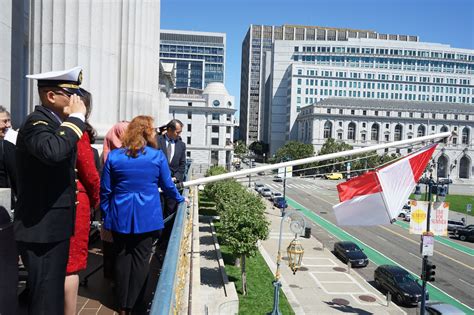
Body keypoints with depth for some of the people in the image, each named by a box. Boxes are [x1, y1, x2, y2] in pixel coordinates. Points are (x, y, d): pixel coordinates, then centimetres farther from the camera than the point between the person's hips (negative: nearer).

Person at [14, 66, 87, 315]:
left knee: (52, 293, 21)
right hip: (42, 229, -10)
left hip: (51, 227, 10)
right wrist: (76, 117, -27)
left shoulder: (52, 123, 14)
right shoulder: (36, 122, -17)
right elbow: (54, 151, -39)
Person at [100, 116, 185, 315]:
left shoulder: (114, 156, -1)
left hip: (120, 216, 2)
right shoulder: (157, 156, -5)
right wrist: (179, 198, 24)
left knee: (123, 257, 13)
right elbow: (167, 185, 6)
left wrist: (106, 214, 14)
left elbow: (105, 190, 2)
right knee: (141, 259, 7)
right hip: (147, 217, -2)